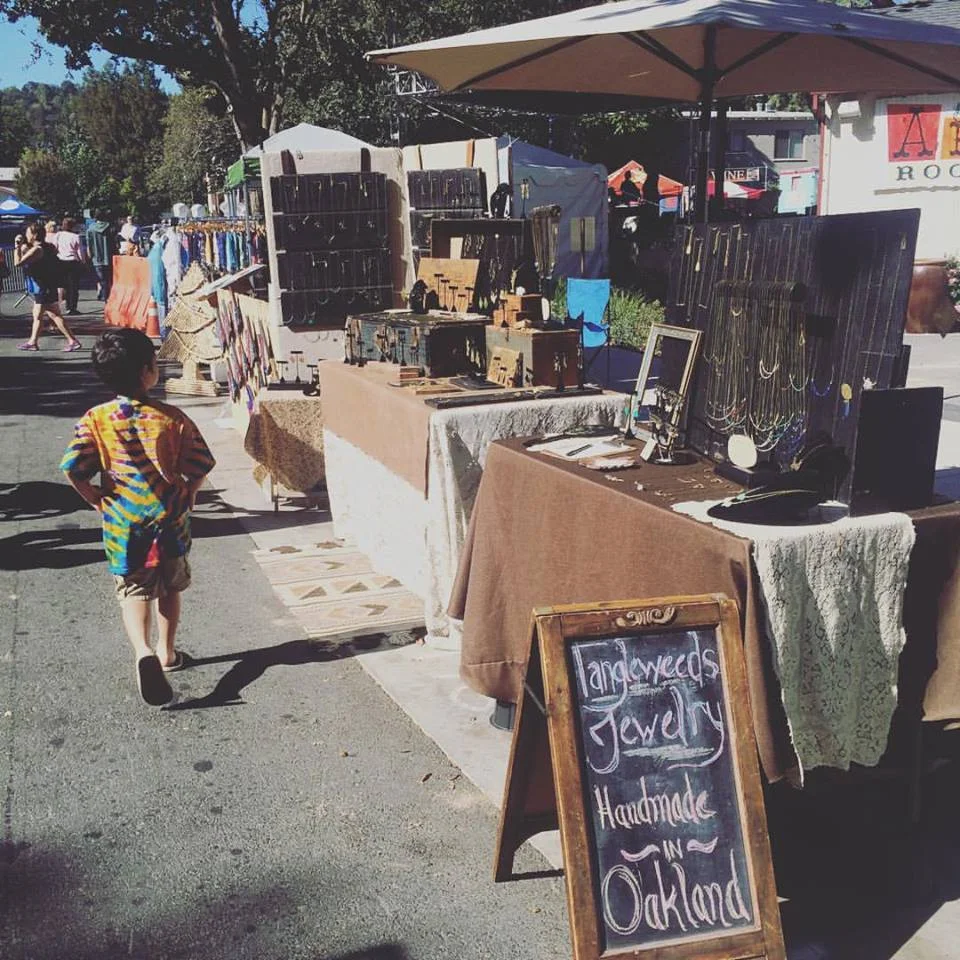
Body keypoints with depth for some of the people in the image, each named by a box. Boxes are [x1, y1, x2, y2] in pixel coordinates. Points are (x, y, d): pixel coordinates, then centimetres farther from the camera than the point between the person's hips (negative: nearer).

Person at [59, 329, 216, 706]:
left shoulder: (94, 420, -8)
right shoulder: (173, 418, -8)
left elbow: (73, 469, -14)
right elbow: (199, 468, -6)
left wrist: (99, 501, 1)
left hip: (122, 521, 0)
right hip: (171, 519, 1)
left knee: (133, 591, 6)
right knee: (169, 588, 20)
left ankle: (144, 652, -19)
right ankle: (167, 653, 33)